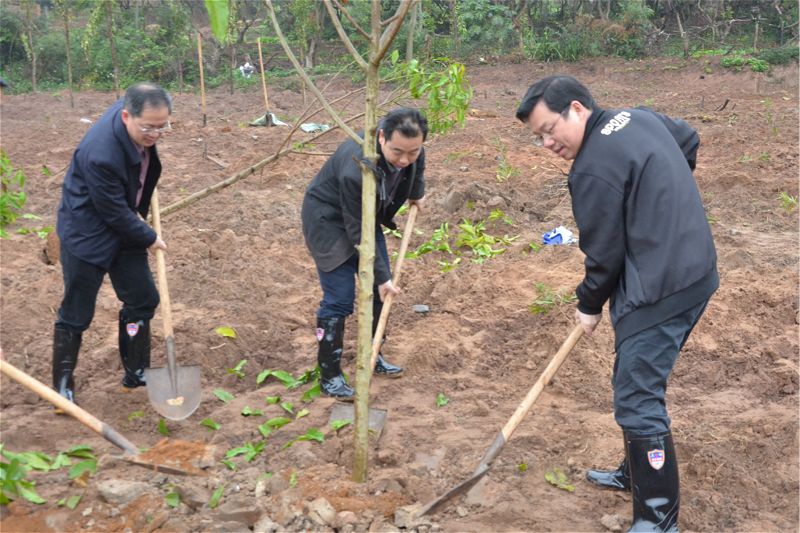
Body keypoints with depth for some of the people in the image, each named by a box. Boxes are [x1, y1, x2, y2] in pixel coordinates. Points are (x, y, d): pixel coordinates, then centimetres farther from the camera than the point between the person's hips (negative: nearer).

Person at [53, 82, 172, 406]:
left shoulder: (134, 111, -12)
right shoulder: (100, 154, -36)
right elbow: (114, 213, -24)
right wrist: (149, 239, -11)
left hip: (125, 229, 8)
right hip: (88, 235, -8)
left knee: (143, 300, 11)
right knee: (76, 315, 2)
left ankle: (136, 375, 26)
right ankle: (62, 386, 19)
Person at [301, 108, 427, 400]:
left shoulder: (411, 150, -22)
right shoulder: (357, 167, -40)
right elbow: (358, 232, -30)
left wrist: (416, 195, 21)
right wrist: (382, 276, -24)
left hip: (366, 214, 7)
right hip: (329, 220, -7)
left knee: (379, 290, 10)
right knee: (339, 299, -9)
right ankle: (329, 375, 5)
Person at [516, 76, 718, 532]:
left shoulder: (594, 169, -19)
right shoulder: (640, 117, 8)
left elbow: (604, 252, -13)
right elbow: (690, 141, 27)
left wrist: (590, 306, 3)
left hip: (658, 292, -10)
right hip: (696, 271, 10)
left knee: (638, 402, -6)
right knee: (637, 383, 22)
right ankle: (637, 474, 38)